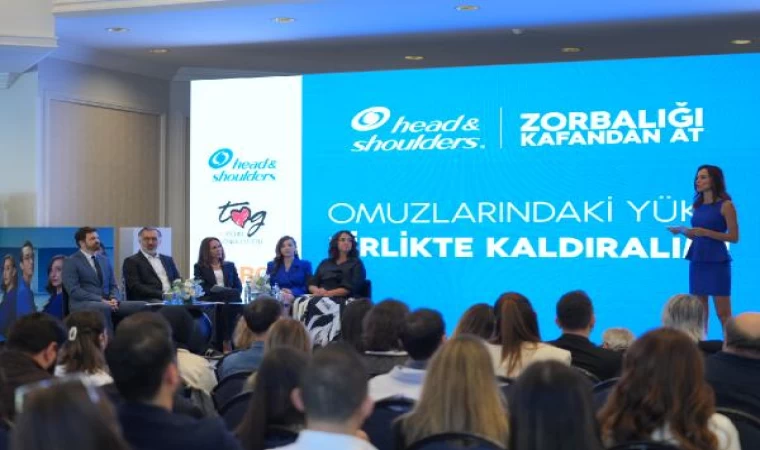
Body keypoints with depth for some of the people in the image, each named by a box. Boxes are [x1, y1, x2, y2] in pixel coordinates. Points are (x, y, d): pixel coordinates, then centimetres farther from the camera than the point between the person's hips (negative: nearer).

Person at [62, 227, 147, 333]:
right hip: (82, 304, -6)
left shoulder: (104, 261, 21)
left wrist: (114, 299, -7)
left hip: (107, 303, 6)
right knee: (104, 308, -41)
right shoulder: (71, 262, 0)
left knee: (142, 306, -18)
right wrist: (100, 300, -19)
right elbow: (74, 290, -11)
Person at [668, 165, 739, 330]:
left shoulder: (725, 205, -6)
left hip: (717, 262, -6)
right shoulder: (697, 205, 12)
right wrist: (682, 231, 1)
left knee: (723, 312, -6)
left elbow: (734, 237, -9)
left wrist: (706, 232, -17)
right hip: (697, 261, 6)